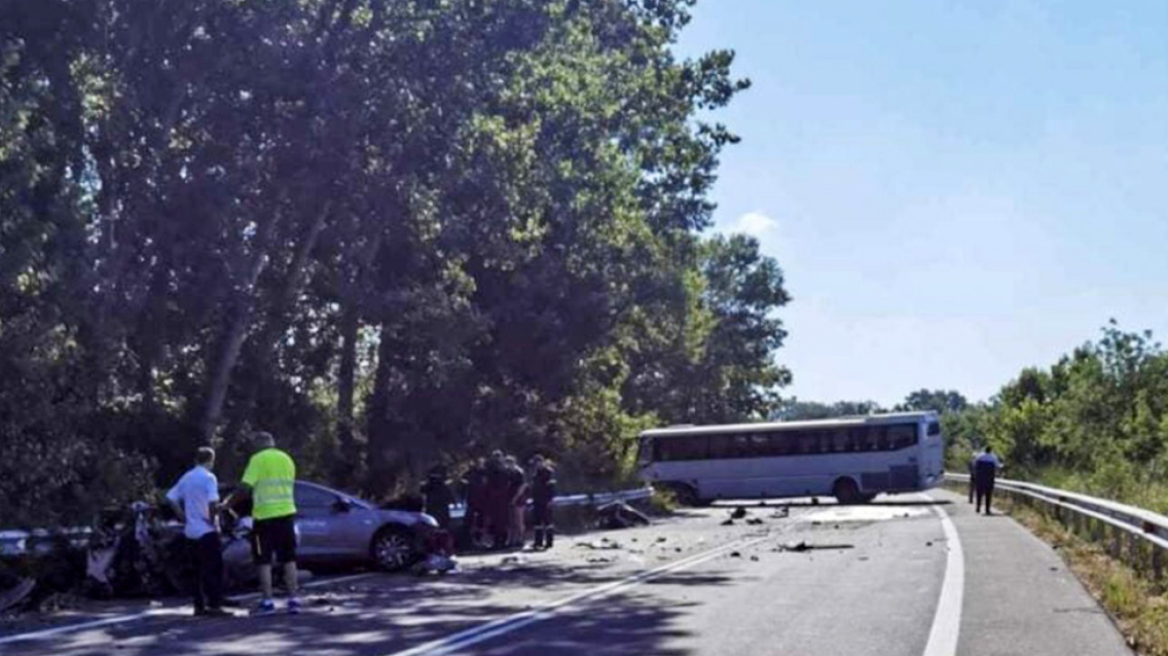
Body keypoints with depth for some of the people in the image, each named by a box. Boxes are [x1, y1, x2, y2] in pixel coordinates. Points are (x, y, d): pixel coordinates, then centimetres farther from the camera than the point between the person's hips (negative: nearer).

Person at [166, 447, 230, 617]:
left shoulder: (186, 477, 12)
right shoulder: (208, 477, -10)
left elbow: (171, 498, 12)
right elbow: (212, 503, -24)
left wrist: (183, 517, 11)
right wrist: (213, 519, -9)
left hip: (190, 531, 7)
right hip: (207, 530, -7)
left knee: (199, 570, 12)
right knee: (214, 569, -4)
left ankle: (199, 606, 13)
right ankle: (214, 606, -8)